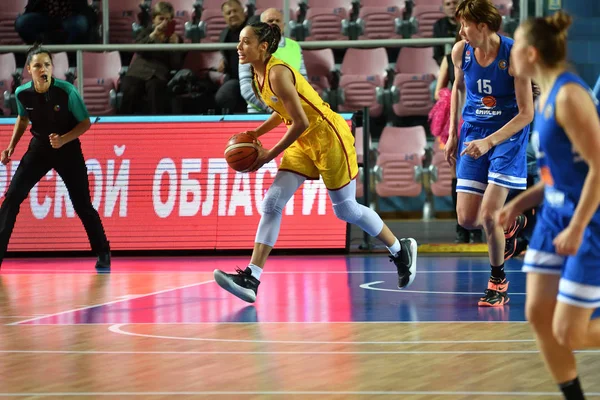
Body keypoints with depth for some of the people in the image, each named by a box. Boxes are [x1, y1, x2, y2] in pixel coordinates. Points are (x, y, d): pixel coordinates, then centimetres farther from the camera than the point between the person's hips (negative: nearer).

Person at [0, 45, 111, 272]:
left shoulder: (66, 91, -23)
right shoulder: (22, 93, -12)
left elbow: (85, 123, -12)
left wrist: (63, 139, -25)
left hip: (67, 149, -3)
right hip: (39, 148, 3)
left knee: (82, 205, -2)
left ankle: (103, 255, 16)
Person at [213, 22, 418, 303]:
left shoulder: (277, 74, -25)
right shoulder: (259, 75, 3)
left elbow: (301, 123, -26)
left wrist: (269, 155, -18)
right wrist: (254, 135, 7)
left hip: (329, 138, -9)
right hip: (305, 142, 9)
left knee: (346, 209, 4)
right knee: (272, 203, -4)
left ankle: (401, 251, 27)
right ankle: (251, 278, -9)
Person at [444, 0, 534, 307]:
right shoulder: (461, 51, -6)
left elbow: (526, 113, -16)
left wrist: (489, 142, -26)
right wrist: (452, 134, 14)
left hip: (508, 134, -5)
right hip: (473, 132, 5)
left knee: (488, 215, -16)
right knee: (467, 219, -2)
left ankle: (498, 281, 8)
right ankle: (510, 223, 33)